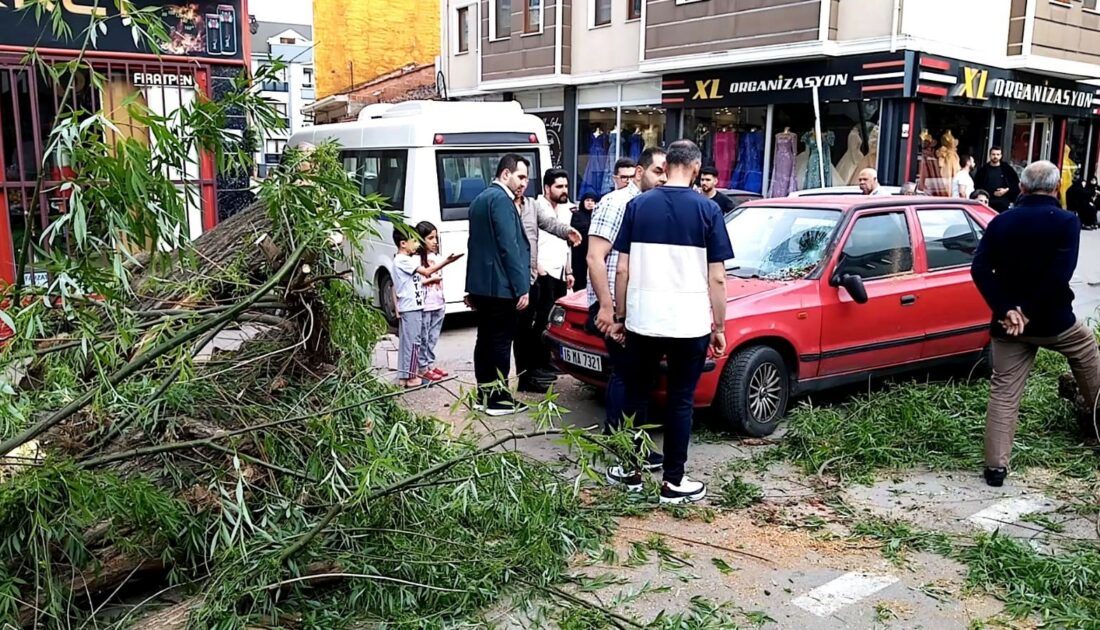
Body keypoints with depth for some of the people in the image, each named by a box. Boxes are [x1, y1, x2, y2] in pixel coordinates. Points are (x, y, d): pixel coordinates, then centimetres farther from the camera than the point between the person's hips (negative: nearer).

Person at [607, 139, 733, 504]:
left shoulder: (638, 205, 2)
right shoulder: (708, 210, -3)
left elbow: (622, 270, 2)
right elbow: (716, 278, -5)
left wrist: (620, 317, 11)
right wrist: (719, 328, 3)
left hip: (643, 320, 2)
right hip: (690, 323, -2)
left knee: (636, 395, 15)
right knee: (681, 401, 8)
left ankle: (630, 469, 25)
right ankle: (673, 482, 15)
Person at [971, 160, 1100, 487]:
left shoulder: (1000, 222, 1)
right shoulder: (1066, 222, -8)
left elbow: (980, 269, -9)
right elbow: (1060, 275, -20)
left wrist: (1006, 310, -13)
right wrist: (1030, 311, -14)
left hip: (1009, 322, 2)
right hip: (1054, 321, -2)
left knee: (1003, 392, 4)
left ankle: (996, 466, 1)